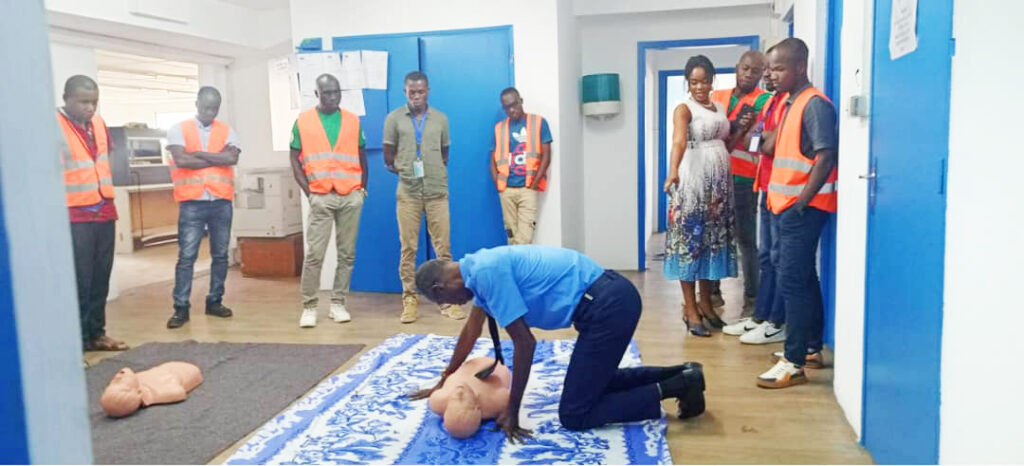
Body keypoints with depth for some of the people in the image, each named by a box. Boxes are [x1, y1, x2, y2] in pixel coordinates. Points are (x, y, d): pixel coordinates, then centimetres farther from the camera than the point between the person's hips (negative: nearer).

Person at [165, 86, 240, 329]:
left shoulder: (227, 131, 10)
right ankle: (181, 307, 1)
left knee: (220, 254, 8)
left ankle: (215, 301, 19)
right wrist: (217, 159, -6)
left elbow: (232, 158, -8)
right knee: (186, 256, -3)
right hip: (192, 202, -2)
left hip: (221, 202, 3)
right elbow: (181, 160, -11)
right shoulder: (179, 129, 4)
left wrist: (199, 154, -8)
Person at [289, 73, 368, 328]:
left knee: (347, 253, 4)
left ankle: (338, 303, 13)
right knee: (314, 254, -5)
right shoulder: (303, 121, 3)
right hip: (321, 198, -2)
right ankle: (309, 306, 4)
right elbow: (295, 160, 3)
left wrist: (363, 188, 5)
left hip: (351, 197, 2)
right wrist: (308, 191, -5)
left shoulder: (353, 121, 9)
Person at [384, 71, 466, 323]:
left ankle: (448, 299, 8)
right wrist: (405, 171, 2)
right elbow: (388, 158, 8)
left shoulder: (440, 119, 8)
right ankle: (410, 300, 10)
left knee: (443, 247, 1)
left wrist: (434, 173, 6)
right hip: (408, 192, -1)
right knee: (408, 248, 2)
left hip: (437, 191, 1)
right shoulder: (394, 119, 4)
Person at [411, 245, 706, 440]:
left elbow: (525, 342, -16)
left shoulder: (486, 273, -16)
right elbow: (471, 331, 27)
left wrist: (512, 413, -6)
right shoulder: (480, 267, 14)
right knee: (594, 380, 28)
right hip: (611, 299, 10)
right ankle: (681, 374, 23)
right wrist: (443, 382, 37)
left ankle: (677, 386, -1)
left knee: (574, 415, -2)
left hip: (608, 306, -10)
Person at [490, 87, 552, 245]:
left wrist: (534, 183, -9)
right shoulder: (499, 128, 13)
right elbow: (494, 159, 14)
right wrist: (498, 183, -2)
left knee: (524, 237, -12)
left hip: (527, 188, -3)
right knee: (512, 234, 5)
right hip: (506, 190, 3)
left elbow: (546, 155, -1)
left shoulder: (538, 122, 4)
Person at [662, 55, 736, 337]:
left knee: (713, 239, 12)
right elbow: (679, 140, -29)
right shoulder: (684, 109, -8)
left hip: (720, 181, 7)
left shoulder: (720, 108, 14)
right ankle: (690, 310, 2)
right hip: (693, 180, -7)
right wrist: (673, 171, -44)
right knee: (689, 240, -4)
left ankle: (705, 303, 24)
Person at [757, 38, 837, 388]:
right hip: (788, 205, 10)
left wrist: (801, 201, -19)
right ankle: (812, 347, 27)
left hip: (803, 207, -10)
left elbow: (827, 157, -18)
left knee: (792, 282, -9)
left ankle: (794, 363, -4)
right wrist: (778, 197, 12)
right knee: (804, 279, 16)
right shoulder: (791, 103, 16)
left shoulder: (814, 104, -12)